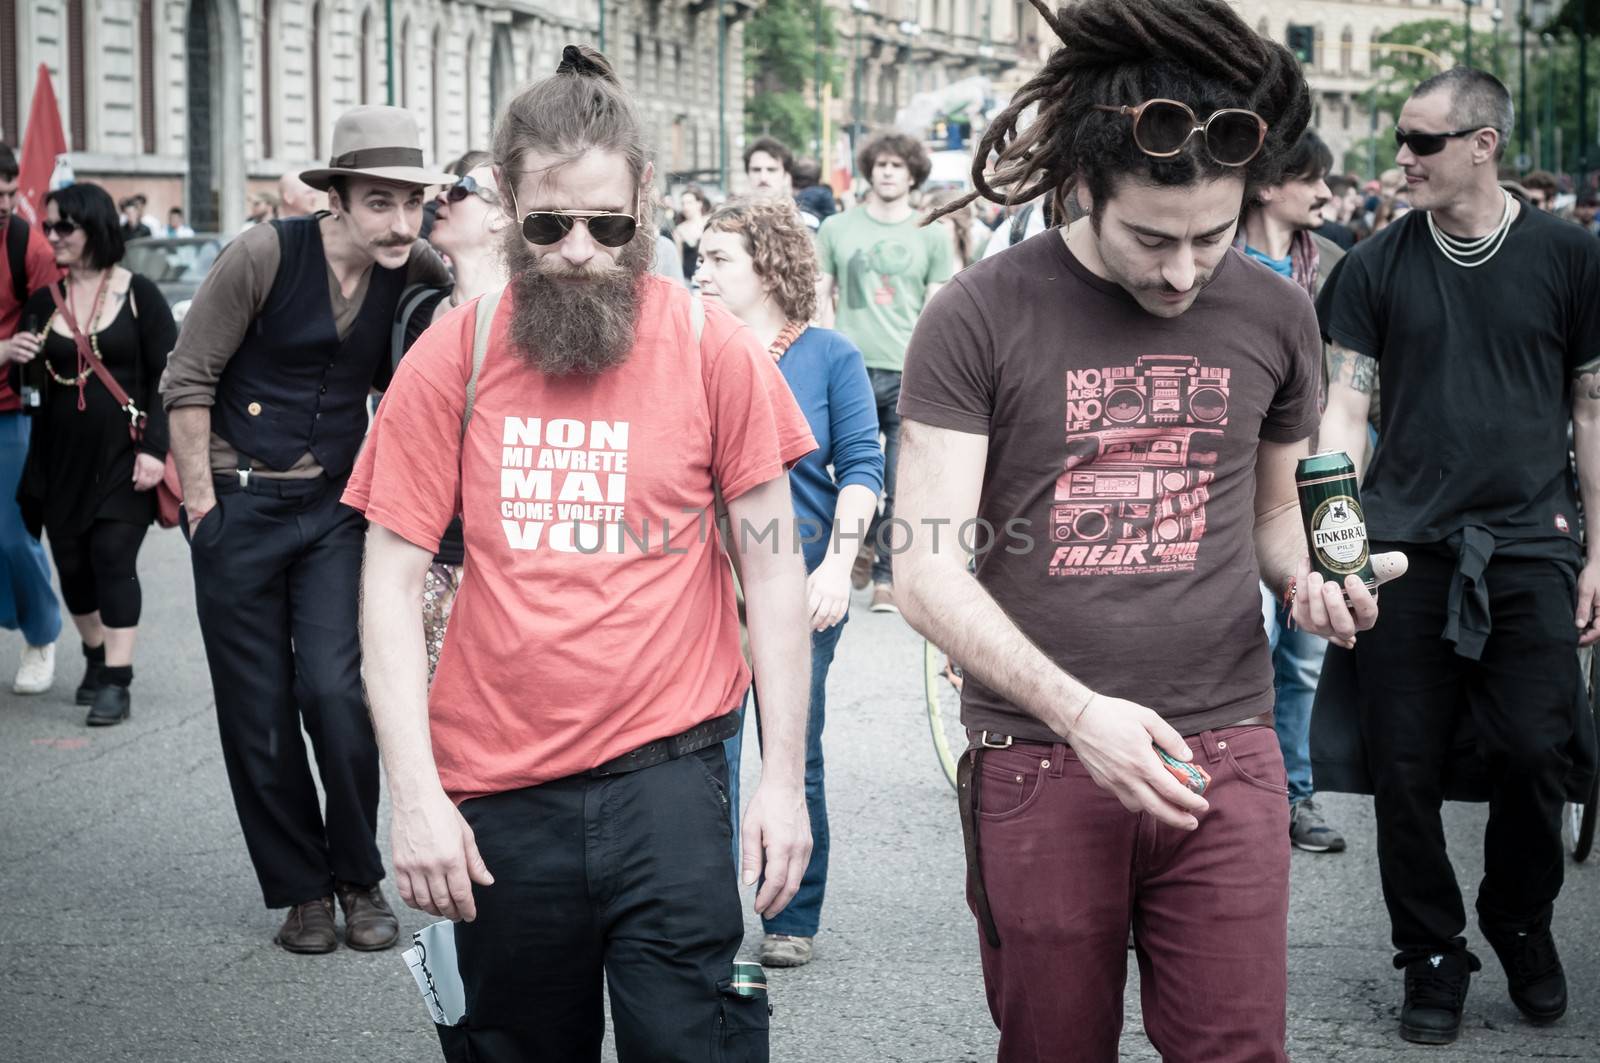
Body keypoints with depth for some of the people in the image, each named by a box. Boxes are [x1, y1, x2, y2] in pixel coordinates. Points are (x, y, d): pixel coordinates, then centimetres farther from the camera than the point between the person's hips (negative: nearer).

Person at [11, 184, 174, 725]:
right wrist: (19, 357, -10)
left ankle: (116, 682, -6)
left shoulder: (138, 294, -5)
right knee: (71, 563, 9)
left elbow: (166, 375, -5)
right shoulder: (43, 301, 6)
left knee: (114, 558, -9)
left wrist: (154, 447, -12)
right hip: (61, 457, 4)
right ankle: (96, 656, 30)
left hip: (121, 455, -4)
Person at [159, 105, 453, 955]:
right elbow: (187, 381, -9)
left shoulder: (414, 272, -4)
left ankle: (359, 880, 10)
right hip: (240, 505, -2)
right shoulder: (263, 257, -15)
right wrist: (200, 504, -10)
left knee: (335, 692, -10)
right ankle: (300, 890, 20)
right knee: (258, 714, 4)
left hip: (335, 507, 2)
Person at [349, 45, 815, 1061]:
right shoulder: (451, 357, 0)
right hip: (496, 791, 2)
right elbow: (392, 582, 0)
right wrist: (415, 794, -7)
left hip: (667, 775, -1)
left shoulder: (718, 349, -2)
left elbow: (773, 570, 2)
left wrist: (783, 777, -2)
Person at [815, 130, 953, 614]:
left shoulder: (931, 236, 10)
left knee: (902, 484, -2)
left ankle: (887, 575, 7)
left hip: (910, 374, 0)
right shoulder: (837, 229, 9)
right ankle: (862, 544, 28)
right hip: (851, 370, 0)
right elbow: (820, 297, 11)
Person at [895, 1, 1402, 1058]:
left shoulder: (1276, 316, 6)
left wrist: (1311, 578, -1)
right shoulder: (979, 318, -6)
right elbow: (929, 569, -8)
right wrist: (1076, 710, -19)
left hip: (1226, 754, 2)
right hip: (1035, 765, -2)